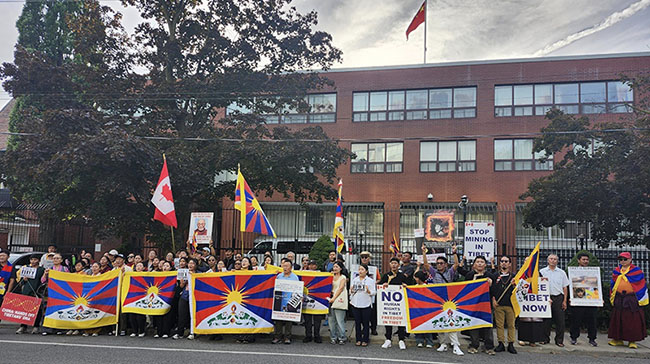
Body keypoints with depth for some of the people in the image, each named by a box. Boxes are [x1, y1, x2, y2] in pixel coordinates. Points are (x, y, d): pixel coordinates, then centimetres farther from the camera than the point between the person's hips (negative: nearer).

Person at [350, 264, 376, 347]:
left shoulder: (370, 281, 4)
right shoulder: (354, 280, 14)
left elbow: (374, 292, 1)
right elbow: (351, 291, 18)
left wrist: (369, 291, -18)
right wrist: (351, 291, -4)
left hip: (366, 305, -3)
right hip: (355, 304, 3)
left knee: (366, 323, 0)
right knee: (357, 323, 5)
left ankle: (365, 340, 9)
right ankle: (358, 340, 14)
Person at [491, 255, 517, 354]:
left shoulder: (513, 276, 10)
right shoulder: (495, 276, 10)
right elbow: (491, 289, 11)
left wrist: (514, 285, -12)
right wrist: (493, 299, 0)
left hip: (510, 304, 0)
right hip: (498, 305, 0)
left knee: (511, 325, 1)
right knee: (499, 324, 2)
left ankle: (511, 344, 8)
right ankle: (501, 344, 9)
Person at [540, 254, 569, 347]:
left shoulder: (561, 272, 10)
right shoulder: (542, 271, 6)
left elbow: (565, 287, 10)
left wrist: (564, 301, 3)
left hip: (558, 298, 1)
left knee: (560, 320, -1)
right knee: (546, 319, 2)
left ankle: (559, 340, 6)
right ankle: (546, 338, 13)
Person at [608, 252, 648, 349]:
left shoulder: (637, 271, 0)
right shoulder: (616, 271, 11)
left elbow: (641, 286, 1)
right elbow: (612, 285, 16)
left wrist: (640, 299, -4)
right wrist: (612, 298, 11)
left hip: (632, 299, -4)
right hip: (619, 299, 4)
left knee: (633, 320, -2)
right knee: (617, 319, 5)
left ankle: (632, 341, 6)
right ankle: (618, 339, 14)